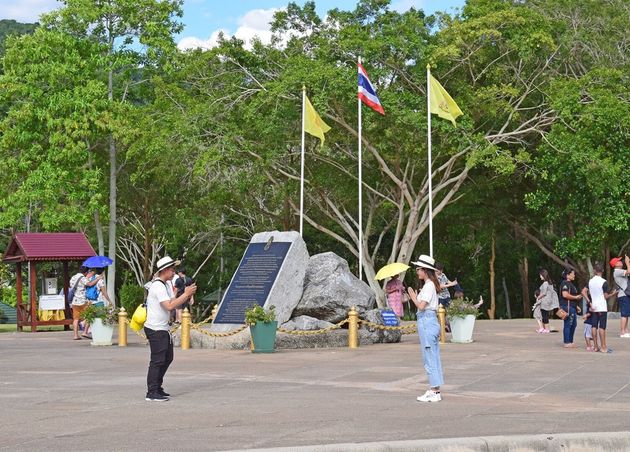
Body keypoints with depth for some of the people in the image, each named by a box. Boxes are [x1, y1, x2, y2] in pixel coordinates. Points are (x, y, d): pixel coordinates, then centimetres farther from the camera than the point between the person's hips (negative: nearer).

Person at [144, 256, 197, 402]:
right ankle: (152, 393, -8)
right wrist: (186, 294, -22)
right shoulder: (158, 286, -17)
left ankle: (157, 388, 24)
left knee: (167, 358, 16)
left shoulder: (166, 284, 15)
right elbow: (169, 306, -26)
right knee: (157, 360, -10)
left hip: (163, 329, 10)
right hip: (155, 329, -10)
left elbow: (175, 303, 14)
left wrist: (187, 294, -2)